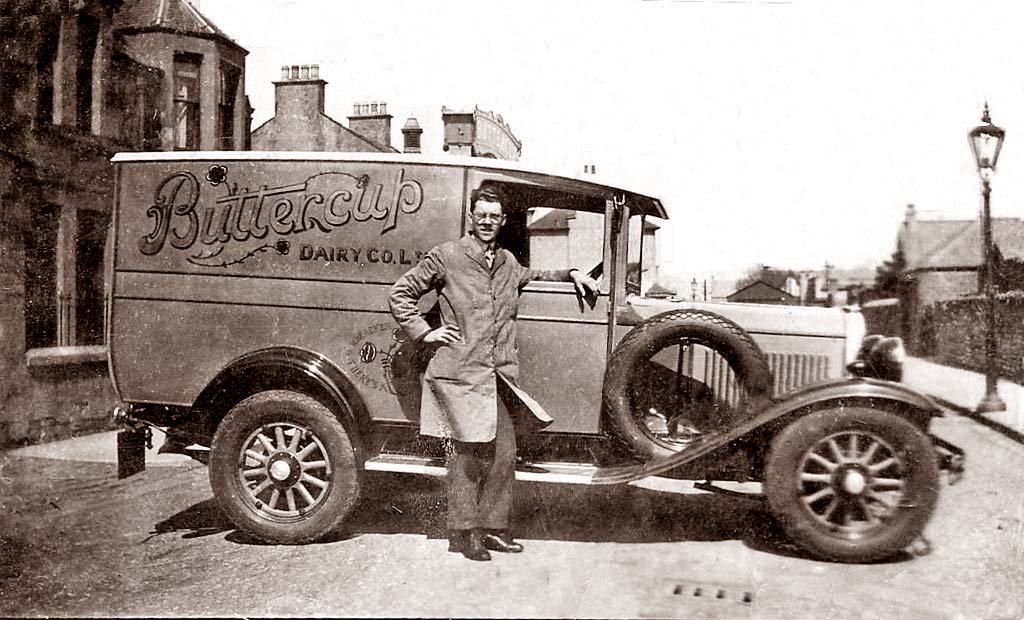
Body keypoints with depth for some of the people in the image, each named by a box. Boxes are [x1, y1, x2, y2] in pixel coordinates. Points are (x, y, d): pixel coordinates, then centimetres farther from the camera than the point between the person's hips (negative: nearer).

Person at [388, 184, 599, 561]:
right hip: (460, 373, -5)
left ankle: (493, 528, 22)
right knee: (465, 455, 0)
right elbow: (400, 294, 3)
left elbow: (531, 276, 38)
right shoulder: (446, 256, -1)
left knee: (503, 454, 7)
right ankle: (462, 532, 14)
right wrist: (424, 333, -5)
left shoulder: (508, 262, 16)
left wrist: (570, 274, 23)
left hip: (500, 375, 6)